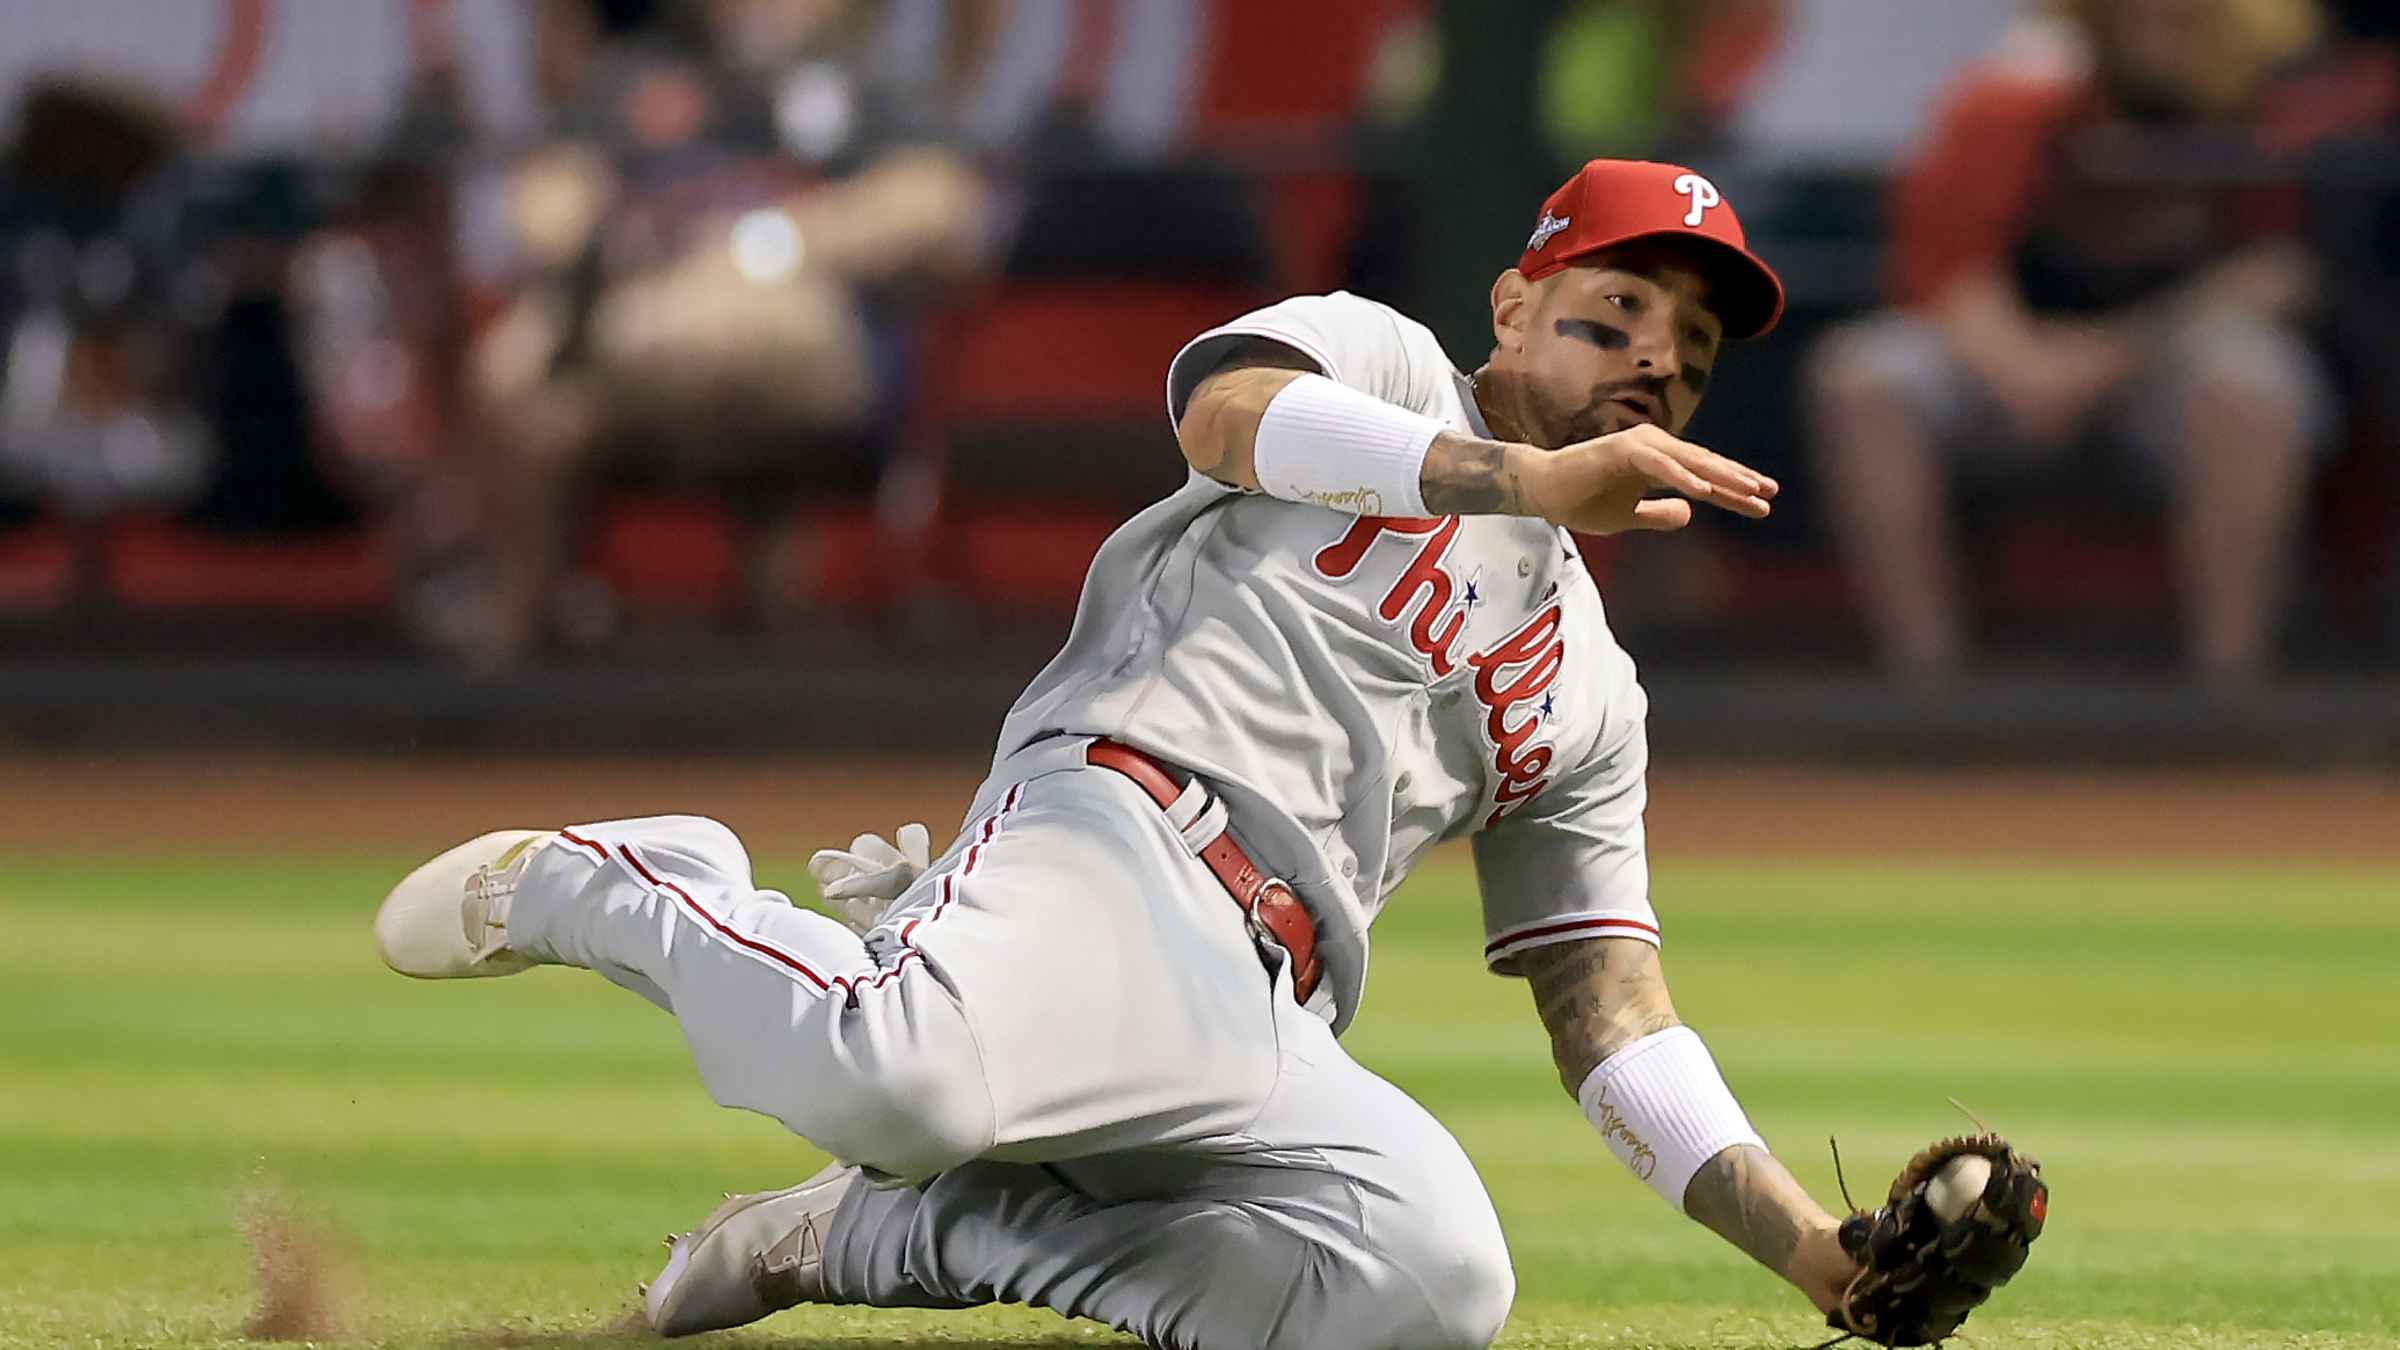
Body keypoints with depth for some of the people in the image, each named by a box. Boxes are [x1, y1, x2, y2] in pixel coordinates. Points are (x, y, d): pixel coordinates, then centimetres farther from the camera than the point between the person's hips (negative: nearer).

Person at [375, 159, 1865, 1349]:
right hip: (1118, 827, -6)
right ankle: (610, 889, -2)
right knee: (895, 1077, -40)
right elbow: (1227, 406, -8)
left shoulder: (1591, 696, 32)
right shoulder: (1380, 361, 17)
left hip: (1264, 1029, 6)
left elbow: (1615, 1024, 26)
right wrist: (1527, 481, -20)